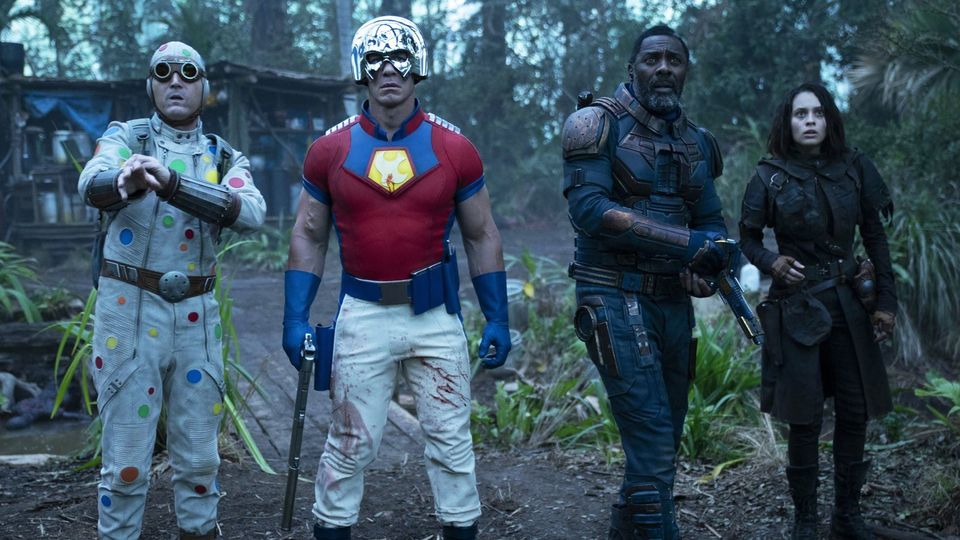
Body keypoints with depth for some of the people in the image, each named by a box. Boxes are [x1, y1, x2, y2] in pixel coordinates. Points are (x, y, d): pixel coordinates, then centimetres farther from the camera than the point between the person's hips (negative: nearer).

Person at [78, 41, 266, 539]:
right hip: (128, 309, -3)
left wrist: (171, 182, -31)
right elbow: (90, 185, -21)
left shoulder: (225, 158, 6)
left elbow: (251, 213, -16)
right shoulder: (125, 137, 2)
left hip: (195, 315, 3)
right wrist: (127, 178, -46)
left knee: (198, 454, 12)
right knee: (126, 457, 1)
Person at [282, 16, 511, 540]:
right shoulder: (330, 150, 0)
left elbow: (482, 237, 6)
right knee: (351, 443, 7)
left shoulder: (454, 149, -1)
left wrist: (497, 318, 2)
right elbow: (308, 237, 7)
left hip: (436, 314, 1)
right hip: (363, 314, 0)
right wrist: (295, 318, -1)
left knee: (451, 438, 10)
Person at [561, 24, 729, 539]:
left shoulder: (696, 142, 13)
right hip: (617, 299, -7)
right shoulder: (600, 125, -6)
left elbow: (711, 221, 18)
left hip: (674, 302, 7)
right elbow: (588, 208, -19)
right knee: (652, 437, -13)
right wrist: (684, 242, -22)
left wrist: (707, 266, -7)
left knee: (665, 436, 13)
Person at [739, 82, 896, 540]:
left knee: (855, 414, 5)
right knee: (805, 420, -1)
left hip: (847, 306, 3)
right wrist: (771, 262, -18)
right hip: (797, 308, -3)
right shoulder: (770, 176, -3)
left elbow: (875, 238, 6)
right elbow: (748, 238, 3)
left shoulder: (853, 168, 3)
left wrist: (886, 301, 2)